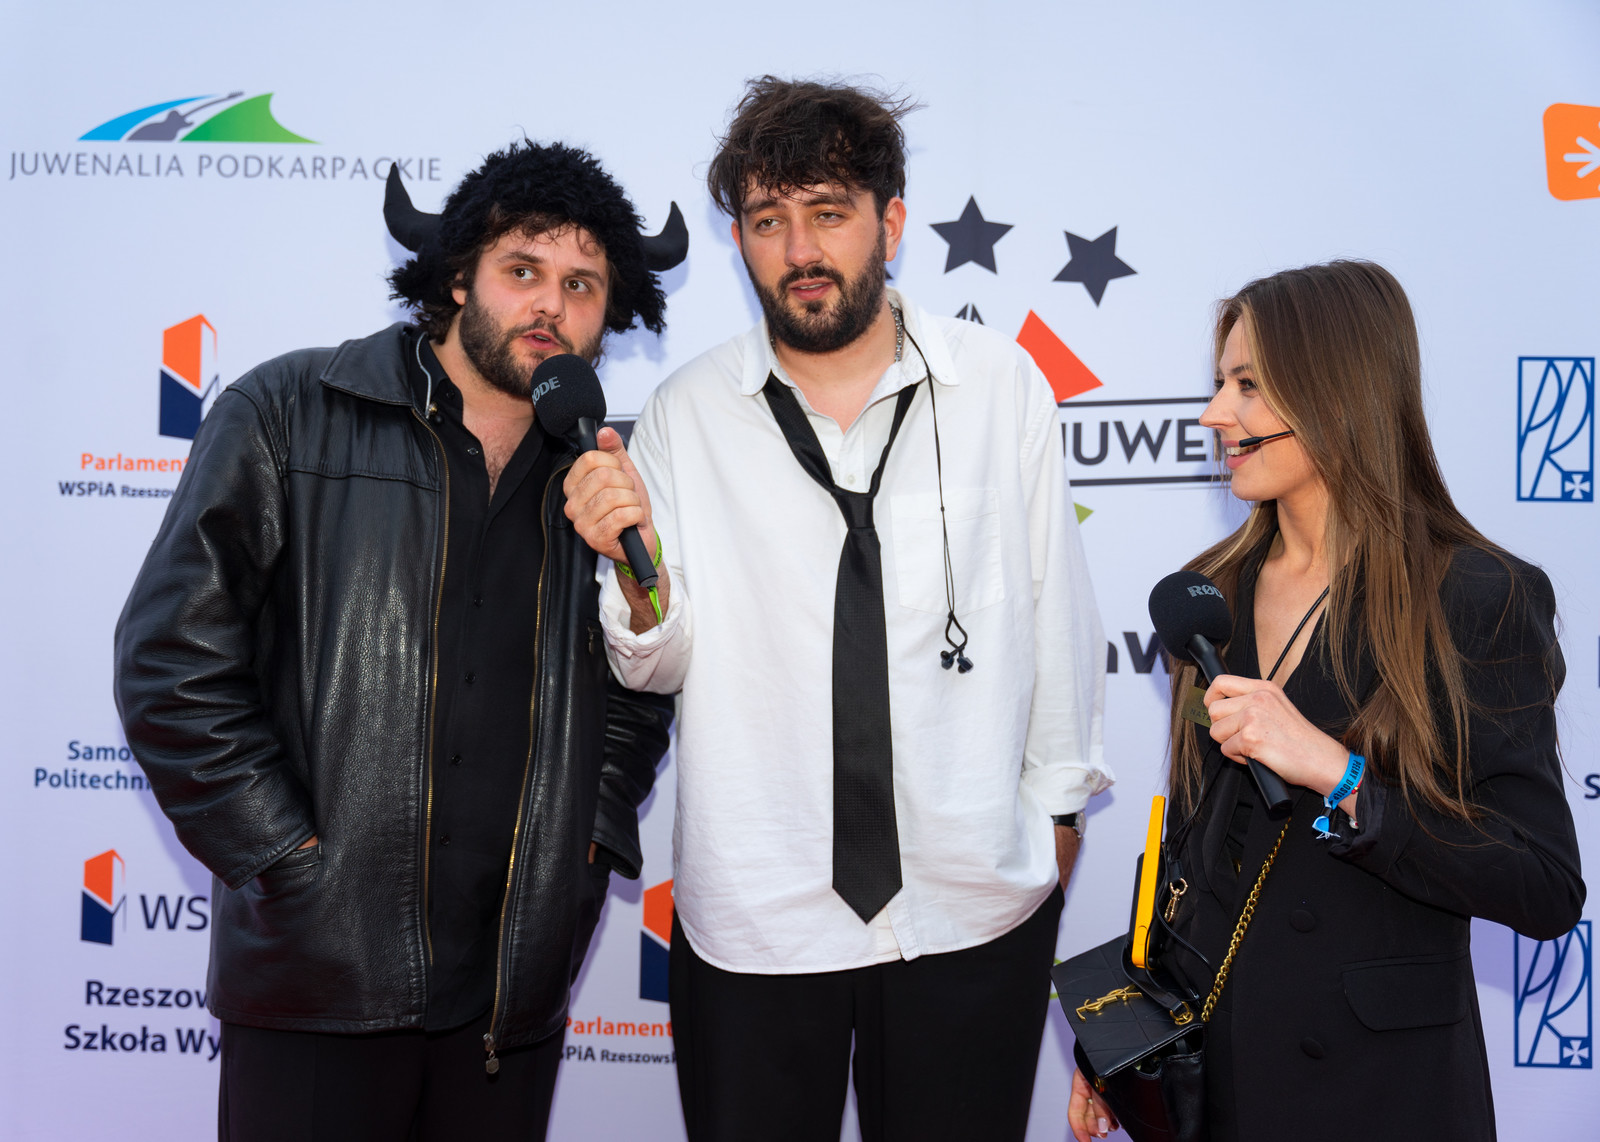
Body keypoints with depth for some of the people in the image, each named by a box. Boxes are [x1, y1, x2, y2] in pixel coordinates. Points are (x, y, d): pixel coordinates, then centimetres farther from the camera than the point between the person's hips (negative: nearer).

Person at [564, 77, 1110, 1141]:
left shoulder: (1004, 385, -4)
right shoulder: (686, 415, -3)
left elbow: (1054, 603, 5)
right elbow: (664, 664, 0)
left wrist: (1060, 798, 10)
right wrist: (637, 569, -20)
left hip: (973, 902, 0)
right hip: (752, 909, 0)